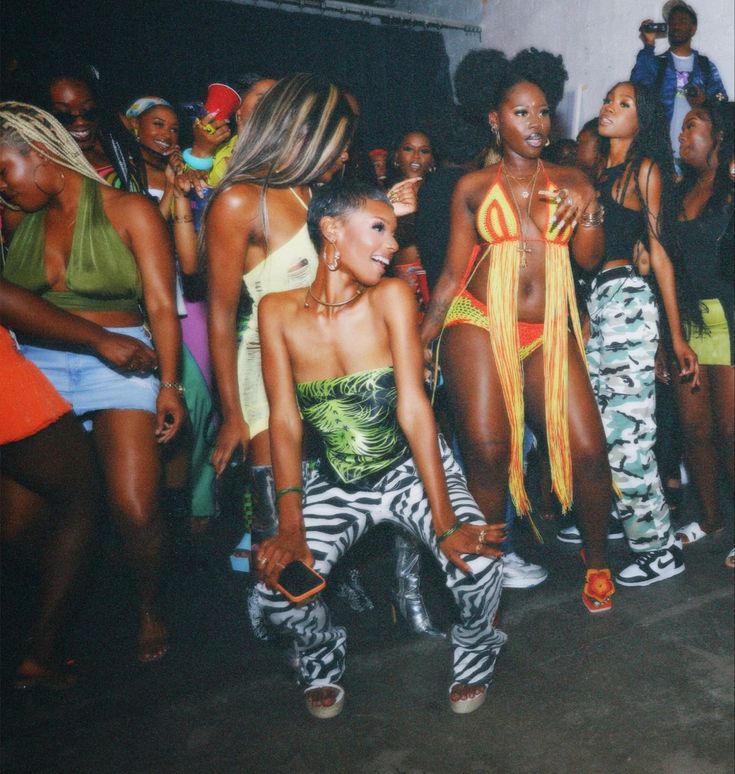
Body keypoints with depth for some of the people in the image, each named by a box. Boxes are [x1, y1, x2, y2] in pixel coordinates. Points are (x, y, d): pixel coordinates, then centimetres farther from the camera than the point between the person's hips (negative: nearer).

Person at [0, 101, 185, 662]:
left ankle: (151, 610, 16)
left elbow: (162, 306, -4)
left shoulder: (128, 211, 2)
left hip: (120, 364, -4)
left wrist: (169, 385, -11)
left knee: (136, 513, -13)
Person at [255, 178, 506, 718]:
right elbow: (285, 419, -12)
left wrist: (445, 522, -24)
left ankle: (475, 657, 13)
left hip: (413, 469, -1)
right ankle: (322, 661, 17)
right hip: (336, 483, 1)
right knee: (277, 582, -19)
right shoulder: (278, 311, -9)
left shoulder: (391, 296, -14)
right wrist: (291, 525, -22)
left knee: (477, 562, -24)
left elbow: (413, 408, -19)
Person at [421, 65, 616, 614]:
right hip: (479, 324, -1)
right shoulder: (473, 187, 9)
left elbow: (590, 260, 8)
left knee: (588, 449, -8)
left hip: (550, 333, 2)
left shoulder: (570, 180, 14)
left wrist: (589, 212, -10)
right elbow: (454, 273, 9)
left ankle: (598, 563, 17)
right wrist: (419, 338, 2)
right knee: (486, 451, -13)